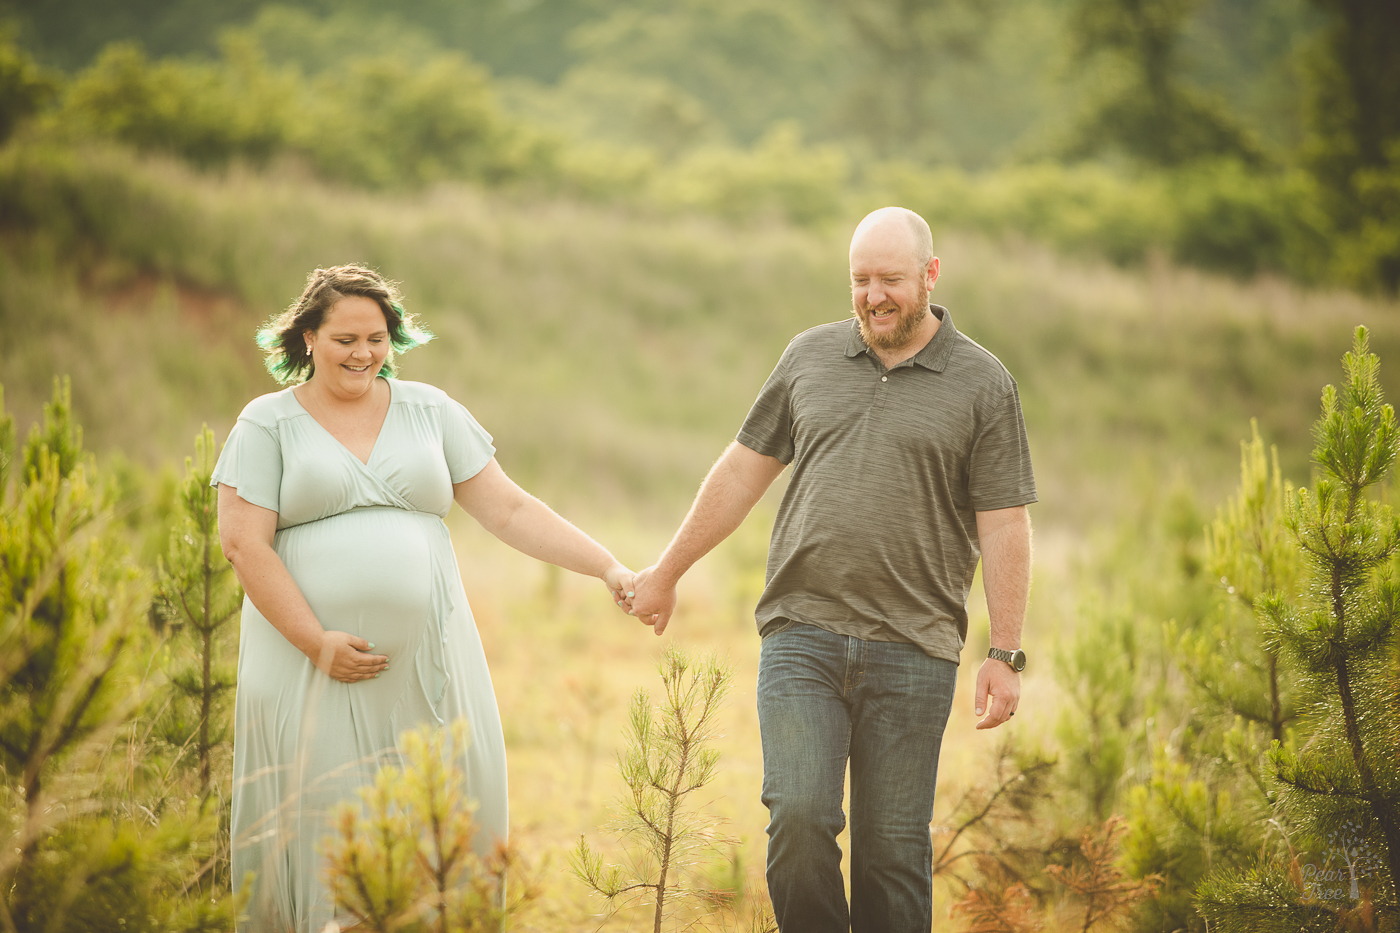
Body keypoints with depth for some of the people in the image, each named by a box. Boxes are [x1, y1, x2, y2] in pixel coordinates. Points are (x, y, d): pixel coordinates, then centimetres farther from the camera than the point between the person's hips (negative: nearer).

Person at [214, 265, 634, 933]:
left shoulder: (428, 411, 13)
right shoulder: (269, 422, 4)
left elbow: (509, 509, 10)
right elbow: (243, 541, -5)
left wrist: (609, 569, -1)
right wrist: (316, 642, -14)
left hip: (426, 662, 3)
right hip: (311, 668, -3)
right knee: (324, 837, -7)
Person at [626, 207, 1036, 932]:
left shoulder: (982, 384, 3)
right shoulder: (810, 356, 11)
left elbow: (1003, 526, 0)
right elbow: (744, 468, 17)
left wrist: (1006, 655, -5)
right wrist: (667, 572, 19)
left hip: (912, 650, -2)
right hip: (801, 634, 2)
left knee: (894, 847, 1)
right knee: (798, 817, -13)